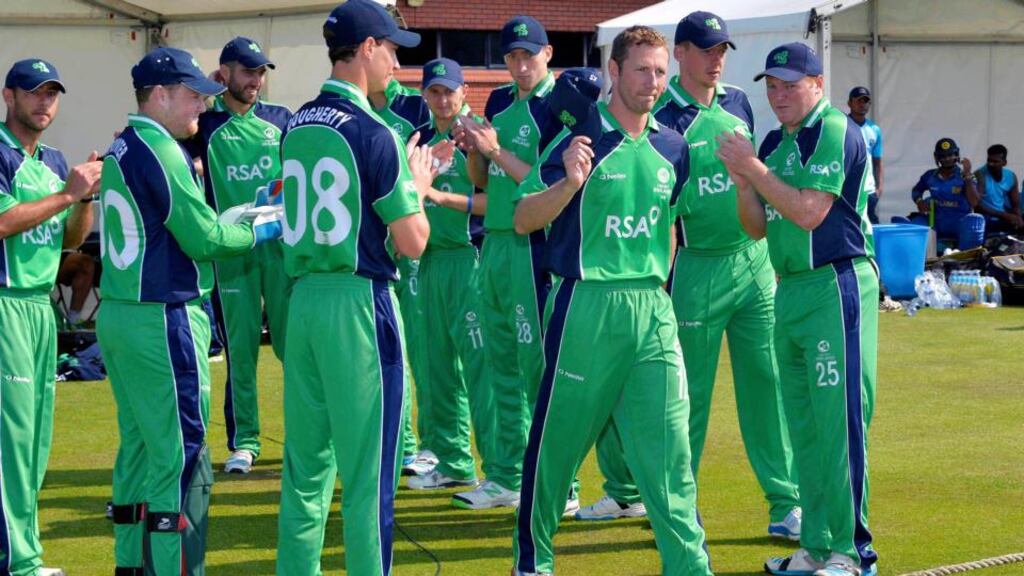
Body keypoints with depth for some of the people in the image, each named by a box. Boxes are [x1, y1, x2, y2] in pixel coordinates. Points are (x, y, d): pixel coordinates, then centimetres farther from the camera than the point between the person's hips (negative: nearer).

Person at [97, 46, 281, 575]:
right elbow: (204, 238, -16)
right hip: (162, 322, -10)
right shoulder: (160, 151, -14)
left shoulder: (121, 149, 13)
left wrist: (240, 219, 8)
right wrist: (261, 231, -1)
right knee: (181, 456, -6)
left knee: (139, 446, 17)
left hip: (117, 314, 10)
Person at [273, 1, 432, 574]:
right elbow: (412, 241, -11)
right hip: (359, 302, -7)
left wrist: (401, 176, 21)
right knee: (368, 472, -2)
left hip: (304, 296, 7)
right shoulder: (371, 132, -12)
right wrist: (419, 187, 7)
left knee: (305, 464, 12)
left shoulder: (297, 126, 9)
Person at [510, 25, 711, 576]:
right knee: (558, 439, 5)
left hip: (653, 309, 4)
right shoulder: (582, 139, -6)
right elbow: (523, 220, -11)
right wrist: (570, 183, -27)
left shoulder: (671, 148, 9)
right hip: (587, 306, -4)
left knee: (669, 443, -1)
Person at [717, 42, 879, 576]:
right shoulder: (773, 143, 15)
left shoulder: (835, 131, -9)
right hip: (790, 290, 9)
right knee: (803, 427, 12)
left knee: (838, 421, -9)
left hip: (836, 287, -9)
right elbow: (758, 227, 15)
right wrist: (742, 181, -3)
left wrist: (753, 167, -12)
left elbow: (809, 212, -17)